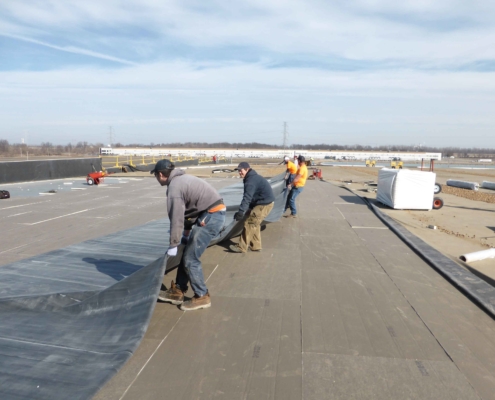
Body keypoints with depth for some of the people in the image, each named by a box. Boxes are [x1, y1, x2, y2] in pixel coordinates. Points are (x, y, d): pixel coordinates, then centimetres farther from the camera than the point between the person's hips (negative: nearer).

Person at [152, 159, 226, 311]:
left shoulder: (174, 188, -14)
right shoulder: (182, 179, 17)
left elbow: (176, 218, -16)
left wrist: (173, 245, -8)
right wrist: (187, 231, 25)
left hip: (211, 216, -10)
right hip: (214, 213, 10)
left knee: (190, 259, -2)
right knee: (187, 254, 15)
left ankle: (202, 297, 11)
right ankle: (177, 291, 24)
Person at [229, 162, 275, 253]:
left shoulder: (251, 180, -20)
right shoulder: (253, 177, 15)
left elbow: (247, 197, -31)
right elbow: (251, 196, 19)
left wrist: (241, 211, -37)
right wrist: (249, 209, 21)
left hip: (264, 204, -11)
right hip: (265, 202, 11)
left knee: (249, 223, -7)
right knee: (255, 224, 18)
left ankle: (242, 247, -1)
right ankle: (256, 245, 25)